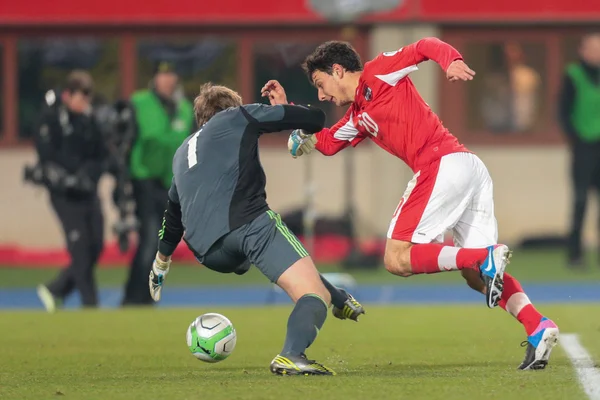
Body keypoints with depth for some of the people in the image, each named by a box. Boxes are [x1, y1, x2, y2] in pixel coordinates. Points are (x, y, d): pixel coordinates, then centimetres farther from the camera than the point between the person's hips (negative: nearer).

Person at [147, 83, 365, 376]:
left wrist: (160, 264, 60)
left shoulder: (182, 154, 34)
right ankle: (292, 356, -44)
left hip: (207, 252, 6)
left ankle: (340, 302, 42)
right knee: (314, 294, -15)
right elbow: (315, 119, 16)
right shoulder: (237, 117, 20)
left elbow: (172, 215, 46)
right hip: (247, 221, -6)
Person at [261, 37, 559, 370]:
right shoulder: (358, 118, 29)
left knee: (397, 259, -8)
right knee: (477, 277, 5)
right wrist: (286, 109, 32)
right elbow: (325, 143, 38)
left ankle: (487, 258, -21)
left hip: (443, 164, -9)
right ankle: (539, 327, -15)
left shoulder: (377, 74, 6)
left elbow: (426, 47, -3)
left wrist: (452, 61, -23)